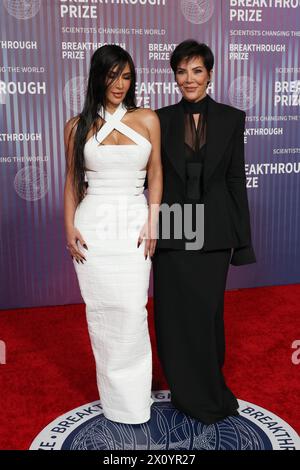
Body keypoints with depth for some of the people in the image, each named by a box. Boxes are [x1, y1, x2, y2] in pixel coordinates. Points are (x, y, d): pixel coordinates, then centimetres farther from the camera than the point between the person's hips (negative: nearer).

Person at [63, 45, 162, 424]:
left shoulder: (147, 119, 5)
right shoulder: (78, 126, 6)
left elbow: (156, 173, 6)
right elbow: (72, 179, 9)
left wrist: (151, 222, -4)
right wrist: (69, 228, 0)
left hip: (133, 222, 0)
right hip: (93, 225, 1)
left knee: (132, 310, -5)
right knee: (99, 310, 4)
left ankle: (132, 397, 15)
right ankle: (112, 394, 22)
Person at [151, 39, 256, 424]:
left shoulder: (231, 118, 3)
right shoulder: (162, 119, 4)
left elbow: (236, 180, 2)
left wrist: (242, 239, 1)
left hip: (213, 232, 0)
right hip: (172, 230, 1)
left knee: (207, 310, 9)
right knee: (174, 312, 6)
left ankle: (208, 388, 32)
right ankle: (188, 390, 27)